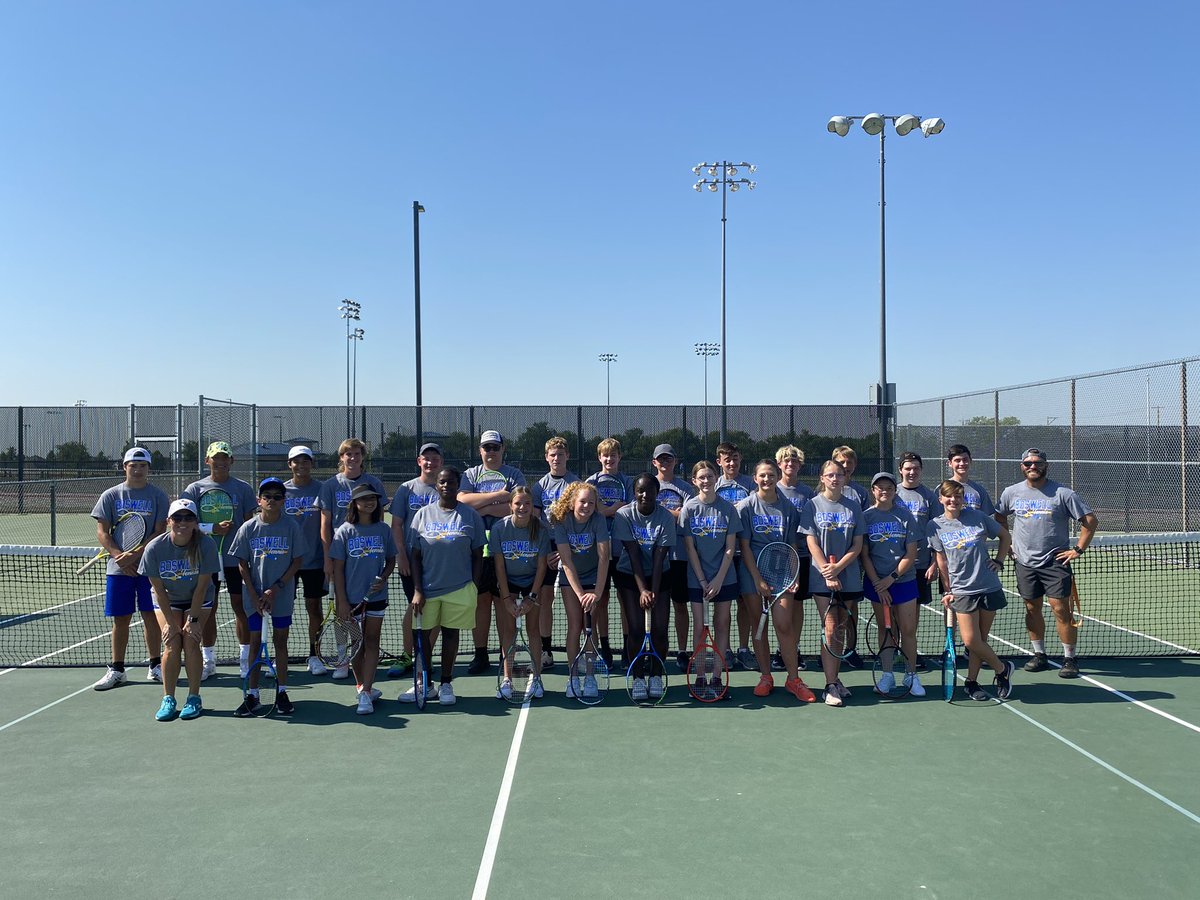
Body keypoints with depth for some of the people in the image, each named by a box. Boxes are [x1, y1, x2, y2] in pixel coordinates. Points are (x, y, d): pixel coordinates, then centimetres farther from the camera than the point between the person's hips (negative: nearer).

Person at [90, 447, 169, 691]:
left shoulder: (157, 495, 1)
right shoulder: (110, 495, 6)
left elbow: (160, 532, -5)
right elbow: (102, 532, 2)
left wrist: (134, 555, -15)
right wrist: (120, 556, -13)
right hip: (118, 568, 1)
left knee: (151, 616, 4)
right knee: (120, 618, 7)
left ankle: (155, 666, 16)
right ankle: (116, 670, 17)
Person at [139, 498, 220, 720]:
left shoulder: (206, 545, -24)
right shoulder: (155, 548, -21)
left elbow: (201, 587, -19)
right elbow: (159, 590, -14)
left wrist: (193, 619, -18)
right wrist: (170, 622, -15)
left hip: (198, 600, -1)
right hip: (167, 601, 1)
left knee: (191, 642, -15)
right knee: (172, 644, -14)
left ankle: (194, 699, -3)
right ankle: (168, 700, -2)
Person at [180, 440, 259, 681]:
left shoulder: (243, 488, 3)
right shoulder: (195, 489, 4)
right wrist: (213, 528, -16)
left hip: (236, 558, -1)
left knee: (241, 607, 3)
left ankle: (245, 659, 14)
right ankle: (208, 660, 19)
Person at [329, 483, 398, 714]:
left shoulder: (383, 530, 1)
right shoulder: (344, 531, -4)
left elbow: (391, 560, 11)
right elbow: (338, 569, -4)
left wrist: (383, 579, -9)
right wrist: (342, 602, -7)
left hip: (376, 596, 1)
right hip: (352, 598, -1)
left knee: (371, 642, 0)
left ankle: (365, 693, 0)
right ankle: (363, 687, 24)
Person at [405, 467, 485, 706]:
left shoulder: (470, 515, 1)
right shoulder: (423, 514, 3)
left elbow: (477, 556, 3)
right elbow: (415, 556, 3)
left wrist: (474, 589, -2)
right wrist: (417, 590, -4)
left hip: (459, 588, -1)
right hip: (427, 589, 1)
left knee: (451, 634, 9)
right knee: (424, 634, 7)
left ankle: (446, 684, 22)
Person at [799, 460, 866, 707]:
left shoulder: (853, 507, 8)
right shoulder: (813, 505, 1)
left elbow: (857, 545, 5)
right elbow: (812, 544, -4)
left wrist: (838, 567, -10)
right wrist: (828, 574, -12)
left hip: (849, 578, 3)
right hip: (822, 578, -3)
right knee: (830, 630, -7)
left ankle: (834, 678, 20)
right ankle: (831, 686, -3)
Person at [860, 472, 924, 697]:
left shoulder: (905, 515, 0)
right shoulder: (866, 517, 0)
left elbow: (911, 554, -3)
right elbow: (864, 554, -2)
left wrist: (892, 577, -11)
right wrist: (876, 582, -9)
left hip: (904, 580, 0)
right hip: (876, 581, 0)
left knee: (908, 629, 0)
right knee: (884, 628, 8)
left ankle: (911, 675, 14)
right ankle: (887, 675, 17)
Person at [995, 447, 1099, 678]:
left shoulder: (1063, 493, -6)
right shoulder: (1011, 493, 4)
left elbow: (1090, 520, -3)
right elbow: (999, 517, 20)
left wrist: (1078, 549, -7)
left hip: (1056, 562, -3)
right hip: (1025, 562, 3)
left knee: (1061, 609, -5)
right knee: (1032, 608, 8)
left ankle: (1069, 658, 5)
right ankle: (1039, 654, 20)